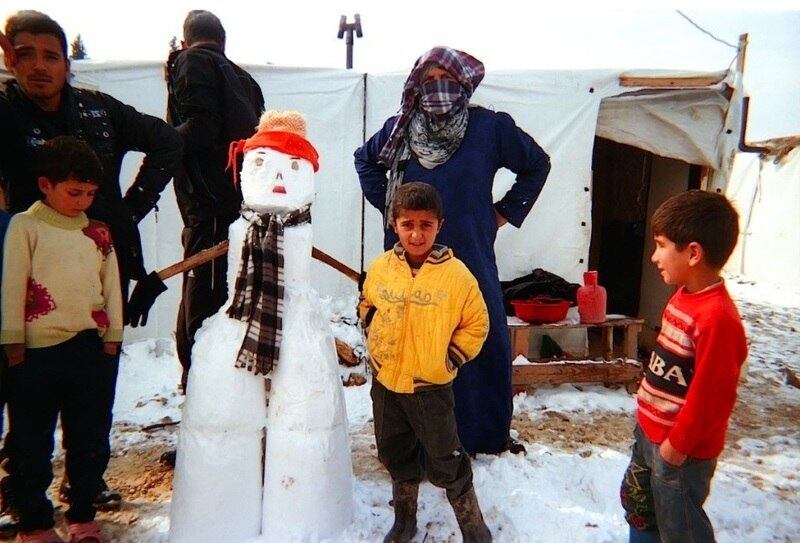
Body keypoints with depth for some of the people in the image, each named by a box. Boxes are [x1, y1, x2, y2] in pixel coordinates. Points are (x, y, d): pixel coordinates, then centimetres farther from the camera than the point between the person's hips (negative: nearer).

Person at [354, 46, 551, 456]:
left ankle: (486, 434, 27)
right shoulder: (399, 129, 4)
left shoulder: (490, 127, -1)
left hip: (470, 258, -1)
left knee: (482, 344, 6)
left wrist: (505, 213, 7)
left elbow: (537, 165, 13)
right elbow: (366, 161, 24)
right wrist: (387, 206, 12)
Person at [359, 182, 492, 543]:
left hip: (431, 387, -4)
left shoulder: (456, 274, -15)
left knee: (446, 463, 7)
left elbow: (477, 325, -5)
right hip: (385, 382, 5)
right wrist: (376, 340, 3)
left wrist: (450, 359, -10)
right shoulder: (380, 268, -5)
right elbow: (367, 306, 15)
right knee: (396, 456, 21)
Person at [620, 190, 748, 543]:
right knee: (637, 502, 26)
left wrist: (678, 443, -17)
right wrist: (647, 420, 16)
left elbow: (712, 394, -26)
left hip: (682, 449, -9)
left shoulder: (717, 318, -29)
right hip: (650, 431, 9)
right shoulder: (684, 296, 2)